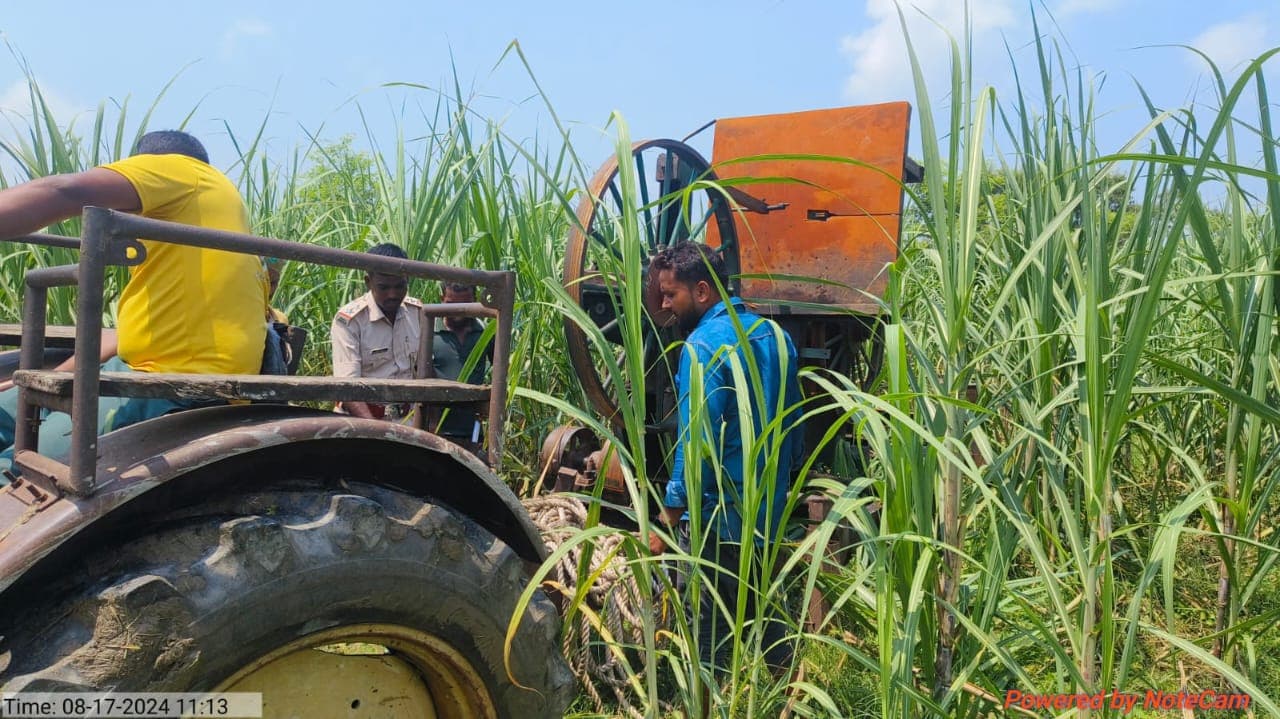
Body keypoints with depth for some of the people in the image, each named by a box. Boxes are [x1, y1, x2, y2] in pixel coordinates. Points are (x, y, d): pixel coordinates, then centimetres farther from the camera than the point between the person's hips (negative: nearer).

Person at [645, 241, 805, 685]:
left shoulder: (704, 345, -18)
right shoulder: (774, 334, 7)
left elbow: (697, 443, -22)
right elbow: (793, 422, 14)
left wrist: (668, 521, -16)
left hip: (722, 516, -8)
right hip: (771, 510, 8)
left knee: (710, 630, 3)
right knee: (766, 614, 22)